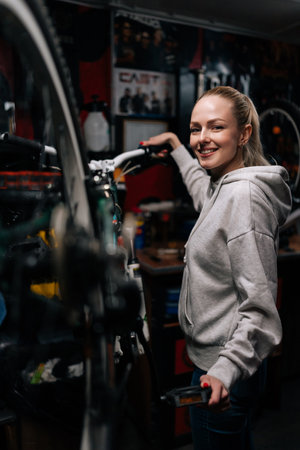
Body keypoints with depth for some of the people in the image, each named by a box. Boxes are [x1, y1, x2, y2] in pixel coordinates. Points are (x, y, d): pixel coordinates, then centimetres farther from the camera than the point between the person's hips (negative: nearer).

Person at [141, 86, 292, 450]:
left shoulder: (246, 194, -24)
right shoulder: (223, 186, 5)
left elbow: (260, 305, -27)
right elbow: (202, 189, 33)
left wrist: (225, 371, -37)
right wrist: (175, 145, 38)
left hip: (227, 369, -9)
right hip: (212, 357, 9)